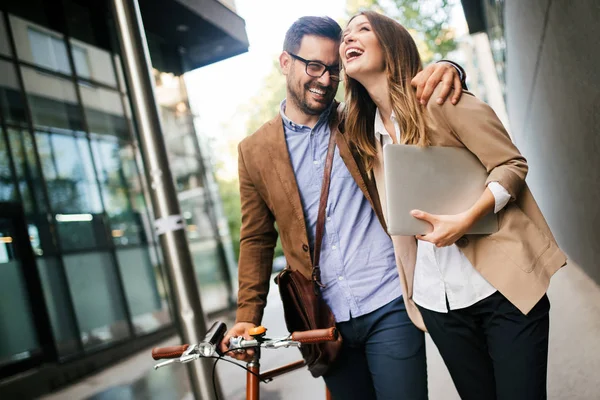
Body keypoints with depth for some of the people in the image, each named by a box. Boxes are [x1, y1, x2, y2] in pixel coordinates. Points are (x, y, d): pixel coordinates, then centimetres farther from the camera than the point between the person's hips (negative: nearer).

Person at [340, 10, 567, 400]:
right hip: (435, 300, 5)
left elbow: (512, 165, -7)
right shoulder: (364, 132, 10)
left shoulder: (437, 99, -5)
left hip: (502, 285, -4)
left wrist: (465, 220, -22)